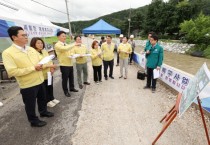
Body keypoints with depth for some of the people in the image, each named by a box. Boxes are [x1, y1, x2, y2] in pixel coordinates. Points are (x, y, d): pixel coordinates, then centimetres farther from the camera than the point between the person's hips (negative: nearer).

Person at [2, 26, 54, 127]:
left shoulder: (31, 49, 5)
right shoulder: (8, 53, -14)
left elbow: (40, 61, 14)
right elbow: (12, 71, -22)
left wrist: (41, 65, -10)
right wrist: (33, 68, -23)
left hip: (40, 81, 6)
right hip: (27, 85, -6)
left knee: (42, 98, 24)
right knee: (30, 104, 13)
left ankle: (43, 112, 48)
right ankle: (34, 120, 35)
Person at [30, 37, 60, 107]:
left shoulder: (44, 51, 9)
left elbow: (50, 60, 9)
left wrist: (52, 67, -10)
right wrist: (49, 65, -27)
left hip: (49, 73, 7)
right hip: (42, 74, -6)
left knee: (50, 86, 18)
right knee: (44, 88, 11)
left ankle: (52, 98, 38)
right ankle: (47, 101, 29)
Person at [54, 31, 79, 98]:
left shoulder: (66, 44, 15)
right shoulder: (57, 45, -12)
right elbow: (65, 49, -31)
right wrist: (74, 44, -27)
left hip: (70, 63, 8)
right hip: (64, 65, -7)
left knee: (71, 77, 17)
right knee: (65, 78, 4)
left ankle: (72, 88, 36)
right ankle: (66, 91, 21)